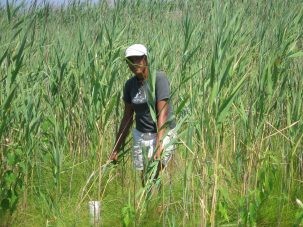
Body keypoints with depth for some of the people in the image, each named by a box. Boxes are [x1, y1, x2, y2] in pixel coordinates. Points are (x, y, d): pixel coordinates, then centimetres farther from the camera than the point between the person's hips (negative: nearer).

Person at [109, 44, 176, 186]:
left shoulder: (159, 78, -14)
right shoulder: (130, 85, 3)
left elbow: (162, 113, -20)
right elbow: (127, 117, 9)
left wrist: (159, 144, -29)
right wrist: (117, 148, 9)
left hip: (163, 133, -6)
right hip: (140, 135, 6)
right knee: (144, 180, 3)